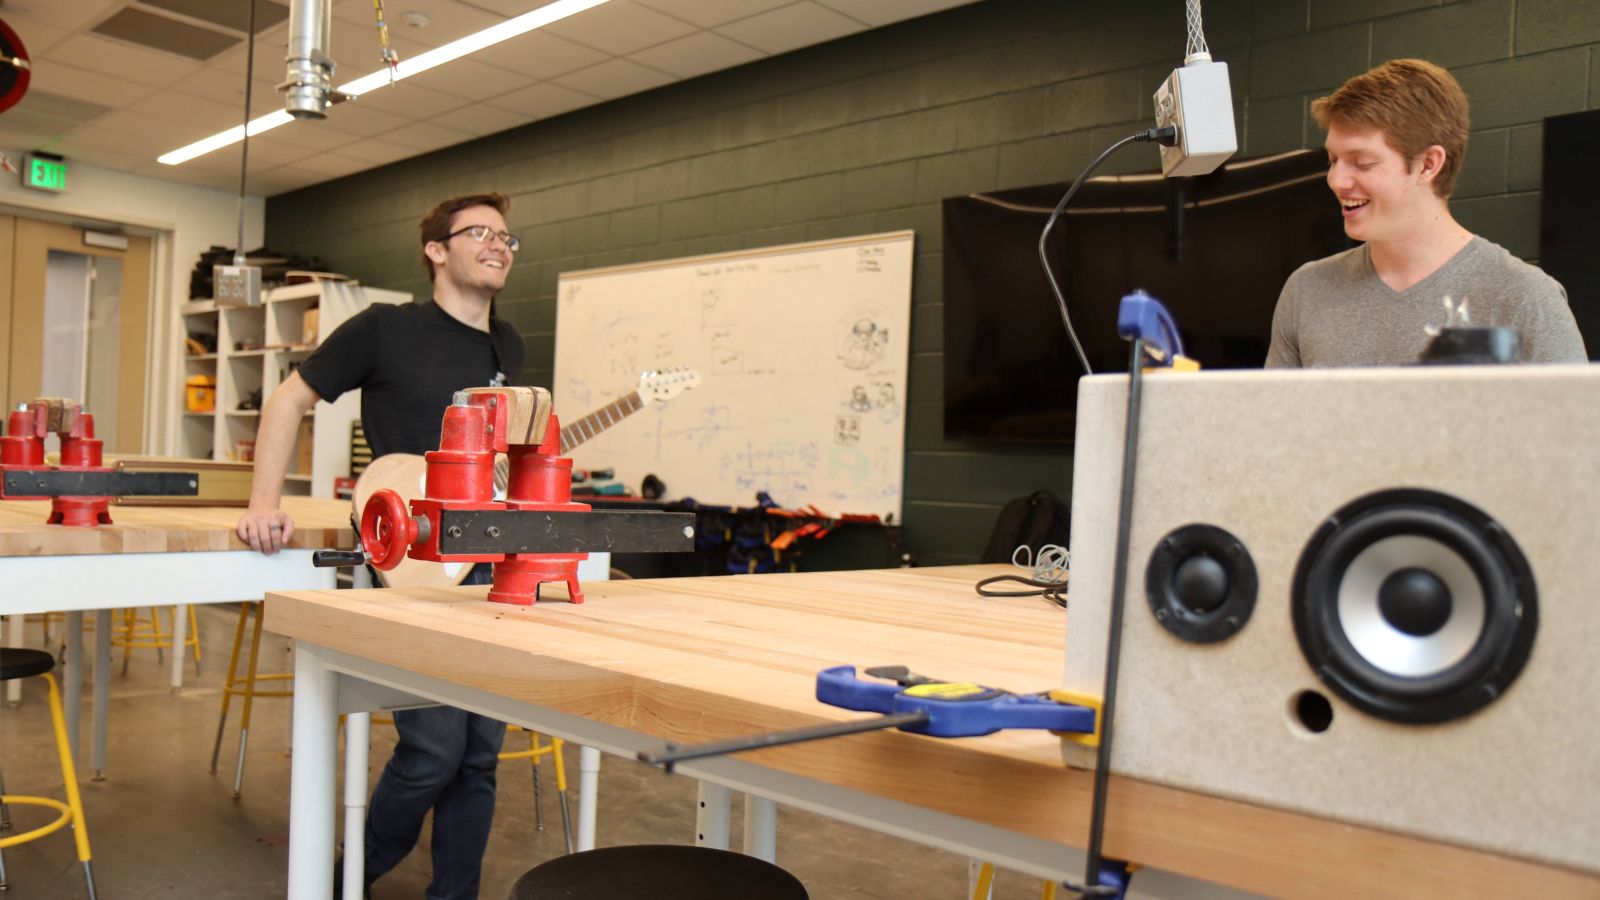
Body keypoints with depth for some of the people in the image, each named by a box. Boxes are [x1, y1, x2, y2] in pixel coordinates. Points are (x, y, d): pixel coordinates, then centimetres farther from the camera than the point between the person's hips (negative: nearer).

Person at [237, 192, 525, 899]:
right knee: (434, 750, -9)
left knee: (480, 755, 8)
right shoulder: (385, 328, -4)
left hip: (492, 569, 6)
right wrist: (264, 504, -8)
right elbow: (289, 399, 1)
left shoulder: (507, 348, 14)